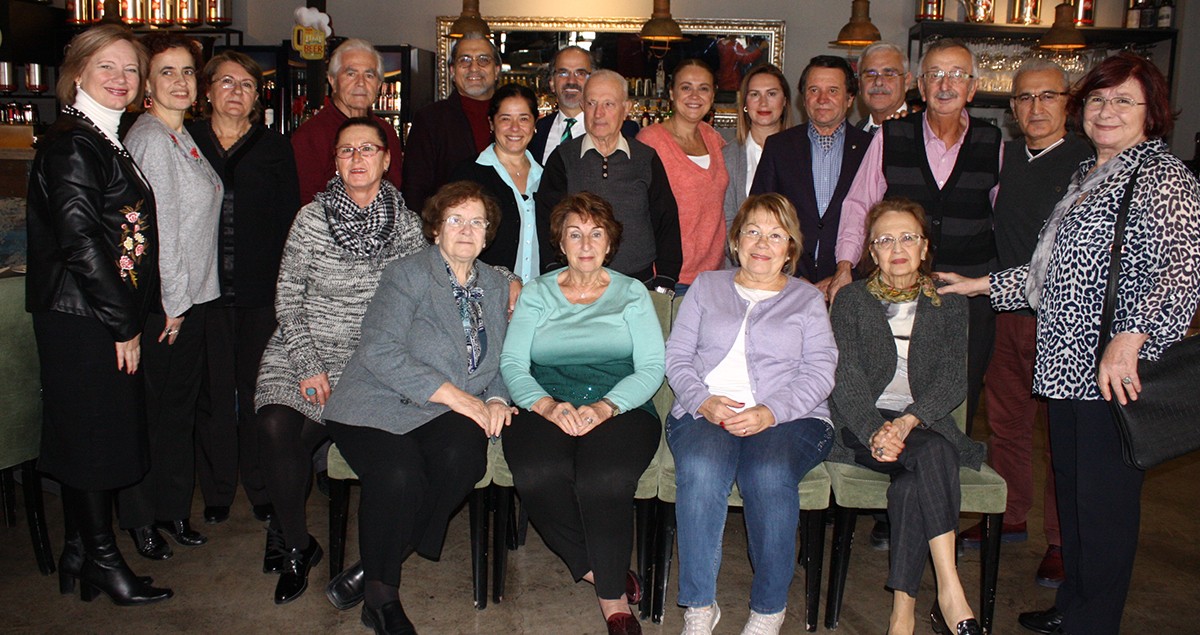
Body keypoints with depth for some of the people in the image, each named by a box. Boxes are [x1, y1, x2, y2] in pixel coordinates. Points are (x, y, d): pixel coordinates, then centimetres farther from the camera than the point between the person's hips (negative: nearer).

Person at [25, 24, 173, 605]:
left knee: (87, 435, 15)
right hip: (81, 318, -9)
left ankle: (80, 551, 27)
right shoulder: (71, 145, -14)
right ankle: (101, 561, 13)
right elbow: (79, 241, -20)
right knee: (94, 432, 0)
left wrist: (131, 314, 12)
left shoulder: (106, 142, 15)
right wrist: (123, 324, -16)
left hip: (106, 315, 9)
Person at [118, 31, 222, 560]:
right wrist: (172, 305, -14)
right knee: (152, 411, 3)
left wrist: (187, 302, 13)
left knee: (182, 406, 15)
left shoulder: (183, 138, 13)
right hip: (161, 302, -8)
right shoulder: (151, 139, -14)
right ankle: (141, 520, 18)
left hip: (190, 298, 9)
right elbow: (158, 228, -17)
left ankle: (174, 509, 27)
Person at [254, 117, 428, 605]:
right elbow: (288, 296, 0)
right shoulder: (312, 218, -1)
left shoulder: (406, 224, 1)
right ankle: (296, 547, -2)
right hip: (304, 349, 1)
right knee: (275, 427, -25)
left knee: (301, 435, -23)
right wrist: (307, 364, -9)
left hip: (373, 360, -1)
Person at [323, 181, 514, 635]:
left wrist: (496, 400, -5)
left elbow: (501, 362, 18)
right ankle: (380, 594, -5)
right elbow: (380, 352, -14)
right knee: (399, 475, -32)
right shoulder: (407, 275, -2)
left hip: (451, 412, 4)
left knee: (463, 454, -30)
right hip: (378, 406, -4)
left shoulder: (496, 286, 17)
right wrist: (453, 394, -17)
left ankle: (379, 561, -7)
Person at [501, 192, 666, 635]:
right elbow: (512, 363, 5)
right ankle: (603, 572, -9)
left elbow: (652, 368, 2)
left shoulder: (632, 294, 14)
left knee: (604, 479, -33)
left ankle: (613, 597, -12)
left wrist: (603, 408, -16)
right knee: (538, 474, -32)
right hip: (545, 408, 2)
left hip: (620, 409, -1)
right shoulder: (536, 294, 17)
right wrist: (548, 406, -15)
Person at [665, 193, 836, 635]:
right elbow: (677, 355, 13)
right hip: (705, 413, 1)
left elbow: (820, 372, 5)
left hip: (791, 418, 0)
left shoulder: (808, 299, 18)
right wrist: (703, 401, -9)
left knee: (770, 475, -34)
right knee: (700, 469, -34)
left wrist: (771, 412, -13)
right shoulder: (706, 287, 21)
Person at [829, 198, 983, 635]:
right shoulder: (851, 300, 11)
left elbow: (953, 380, 0)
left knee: (912, 477, -33)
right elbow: (846, 377, -2)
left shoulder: (949, 305, 14)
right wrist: (874, 430, -21)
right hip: (861, 425, -1)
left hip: (925, 422, 1)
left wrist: (908, 421, -20)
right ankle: (950, 594, -34)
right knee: (932, 454, -32)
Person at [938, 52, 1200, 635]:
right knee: (1070, 488, 15)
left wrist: (1129, 338, -30)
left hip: (1118, 371, -8)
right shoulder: (1087, 175, 18)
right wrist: (983, 285, 25)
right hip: (1066, 362, 8)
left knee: (1105, 499, 0)